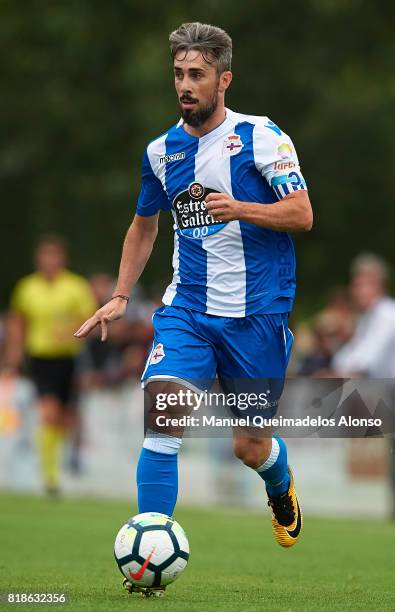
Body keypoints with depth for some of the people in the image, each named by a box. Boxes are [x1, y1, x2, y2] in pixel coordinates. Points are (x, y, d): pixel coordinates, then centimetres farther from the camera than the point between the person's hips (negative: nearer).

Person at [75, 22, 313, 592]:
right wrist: (120, 297, 15)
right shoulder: (161, 150, 6)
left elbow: (302, 215, -10)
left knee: (250, 445, 5)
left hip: (257, 310, -3)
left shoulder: (261, 136, -7)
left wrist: (240, 209, -26)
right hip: (187, 306, 3)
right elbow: (144, 224, 22)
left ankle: (281, 486, 44)